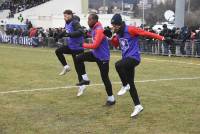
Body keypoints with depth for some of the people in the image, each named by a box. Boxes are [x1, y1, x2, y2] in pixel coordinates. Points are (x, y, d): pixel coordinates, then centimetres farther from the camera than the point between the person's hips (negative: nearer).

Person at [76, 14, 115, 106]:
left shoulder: (99, 30, -21)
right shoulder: (94, 29, 7)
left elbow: (95, 45, -24)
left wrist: (83, 45, -14)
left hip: (103, 57, -9)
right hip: (96, 54, 9)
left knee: (104, 78, -2)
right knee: (79, 58, -3)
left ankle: (111, 99, 10)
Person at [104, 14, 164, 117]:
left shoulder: (130, 30, -15)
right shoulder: (118, 33, 9)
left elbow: (146, 33, -16)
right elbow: (116, 44, 22)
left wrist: (161, 38, -21)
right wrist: (111, 36, 4)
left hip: (134, 57, -8)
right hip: (127, 59, 8)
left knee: (118, 65, -34)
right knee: (131, 84, 10)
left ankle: (125, 86, -11)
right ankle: (138, 105, 20)